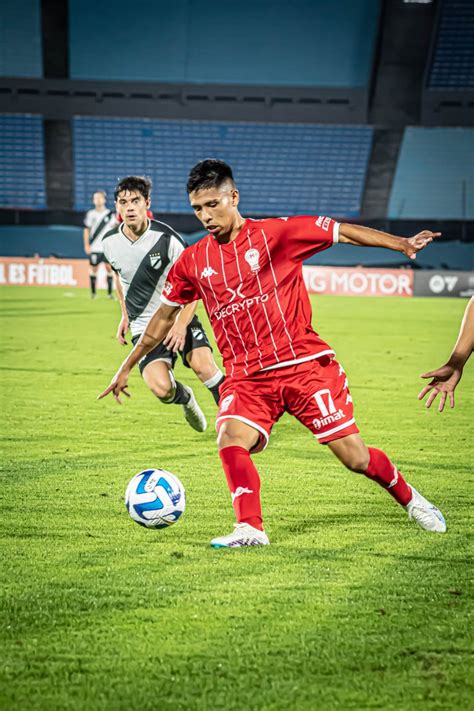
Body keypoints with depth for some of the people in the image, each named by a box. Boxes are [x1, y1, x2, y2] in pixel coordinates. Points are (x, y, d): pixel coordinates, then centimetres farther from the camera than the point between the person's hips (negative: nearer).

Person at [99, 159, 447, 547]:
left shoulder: (276, 233, -4)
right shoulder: (192, 262, 7)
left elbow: (344, 233, -3)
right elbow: (163, 317, 19)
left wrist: (401, 243, -15)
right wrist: (126, 368, 24)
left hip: (304, 364, -3)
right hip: (246, 377, 3)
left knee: (355, 457, 0)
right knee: (231, 440, -27)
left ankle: (409, 498, 25)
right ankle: (250, 529, -24)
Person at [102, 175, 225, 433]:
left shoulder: (167, 238, -15)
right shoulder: (110, 243, -2)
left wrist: (182, 324, -21)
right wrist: (125, 315, 17)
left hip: (178, 317, -2)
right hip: (144, 327, 2)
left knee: (203, 365, -28)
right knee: (161, 388, -20)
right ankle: (185, 398, 18)